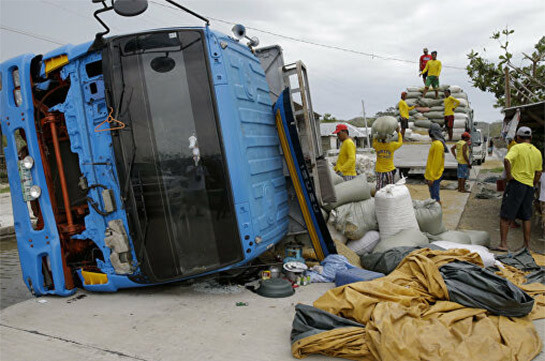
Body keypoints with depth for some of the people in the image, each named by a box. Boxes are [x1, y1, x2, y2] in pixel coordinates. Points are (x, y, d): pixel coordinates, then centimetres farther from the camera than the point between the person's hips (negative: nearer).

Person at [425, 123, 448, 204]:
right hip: (431, 174, 10)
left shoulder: (438, 144, -19)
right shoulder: (435, 142, 12)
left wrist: (431, 178, -21)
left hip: (434, 176, -10)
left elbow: (437, 163, -22)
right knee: (433, 194, 17)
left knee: (435, 197, -5)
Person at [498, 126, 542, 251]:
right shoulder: (537, 152, 12)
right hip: (529, 186, 6)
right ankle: (527, 245, 20)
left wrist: (508, 175, -15)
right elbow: (538, 173, 15)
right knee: (526, 217, 15)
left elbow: (507, 160, -25)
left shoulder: (517, 148, -6)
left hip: (516, 183, -6)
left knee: (505, 216, -1)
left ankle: (503, 244, -4)